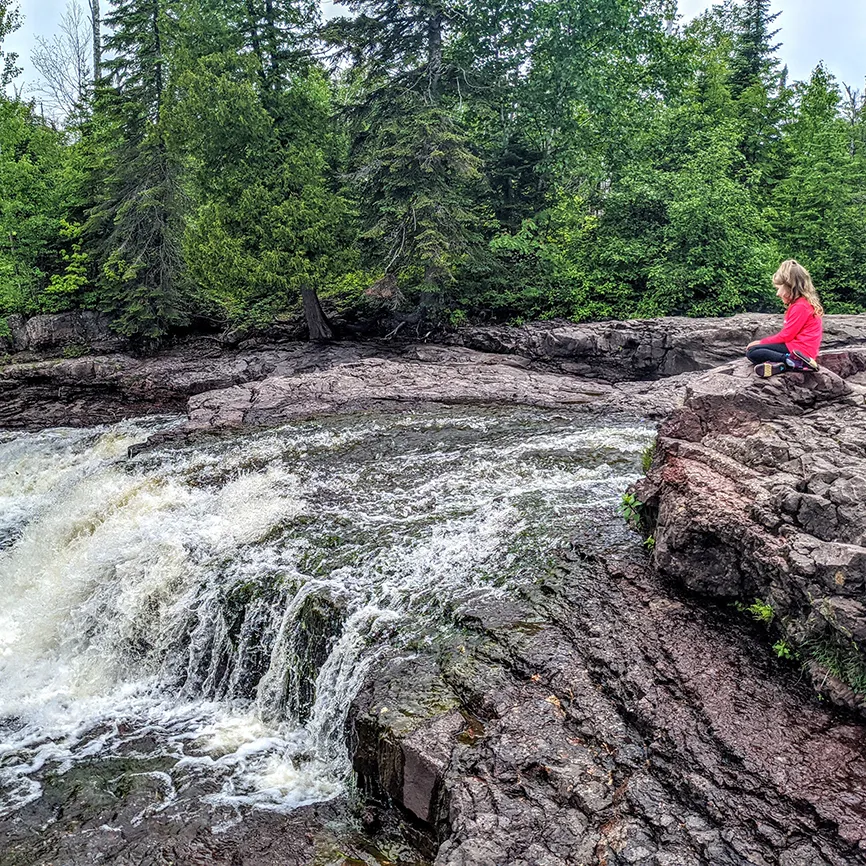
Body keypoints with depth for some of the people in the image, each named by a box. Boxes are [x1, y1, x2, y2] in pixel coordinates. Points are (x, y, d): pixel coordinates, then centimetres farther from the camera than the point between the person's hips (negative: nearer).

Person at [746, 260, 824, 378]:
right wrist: (762, 342, 9)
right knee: (754, 349, 14)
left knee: (752, 352, -15)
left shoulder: (800, 307, -14)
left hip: (799, 349, -10)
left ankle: (794, 363, -25)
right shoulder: (801, 303, 17)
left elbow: (785, 336, -14)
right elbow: (786, 333, 17)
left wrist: (761, 342, -3)